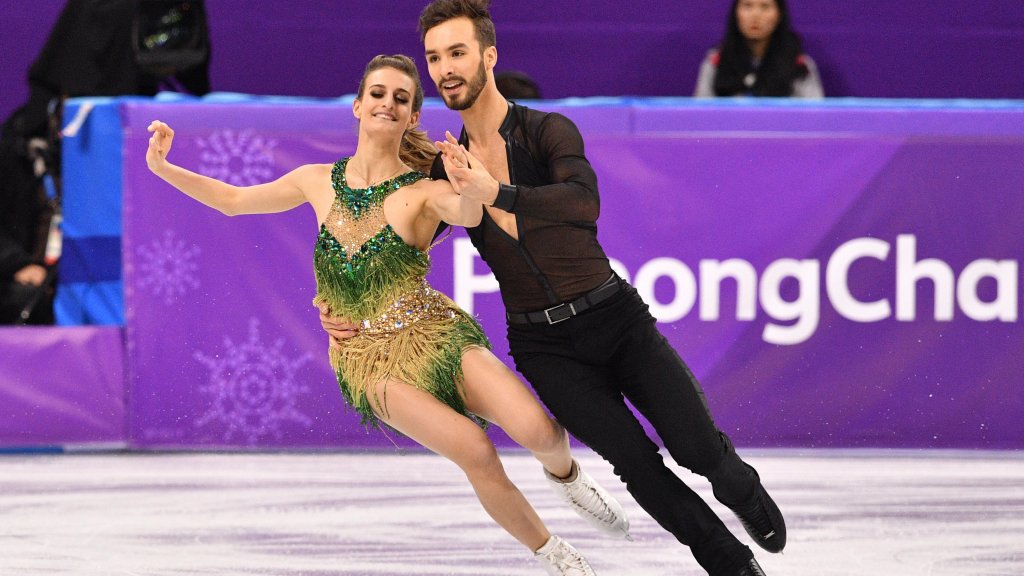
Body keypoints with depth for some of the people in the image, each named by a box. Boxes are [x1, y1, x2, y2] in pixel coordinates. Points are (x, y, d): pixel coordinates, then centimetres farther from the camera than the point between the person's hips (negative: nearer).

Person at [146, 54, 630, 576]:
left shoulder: (424, 192, -4)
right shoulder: (320, 182, 6)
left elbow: (469, 214, -28)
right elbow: (232, 200, 18)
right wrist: (163, 168, 7)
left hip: (436, 335, -1)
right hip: (370, 360, 1)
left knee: (536, 431, -26)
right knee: (475, 451, -26)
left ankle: (565, 475, 13)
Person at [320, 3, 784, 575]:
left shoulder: (548, 131, -7)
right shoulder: (446, 171, 6)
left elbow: (584, 202, -28)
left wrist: (495, 193, -41)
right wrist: (342, 307, 1)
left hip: (615, 315, -2)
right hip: (546, 347, 2)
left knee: (699, 449, -11)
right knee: (636, 464, -14)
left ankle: (743, 491, 26)